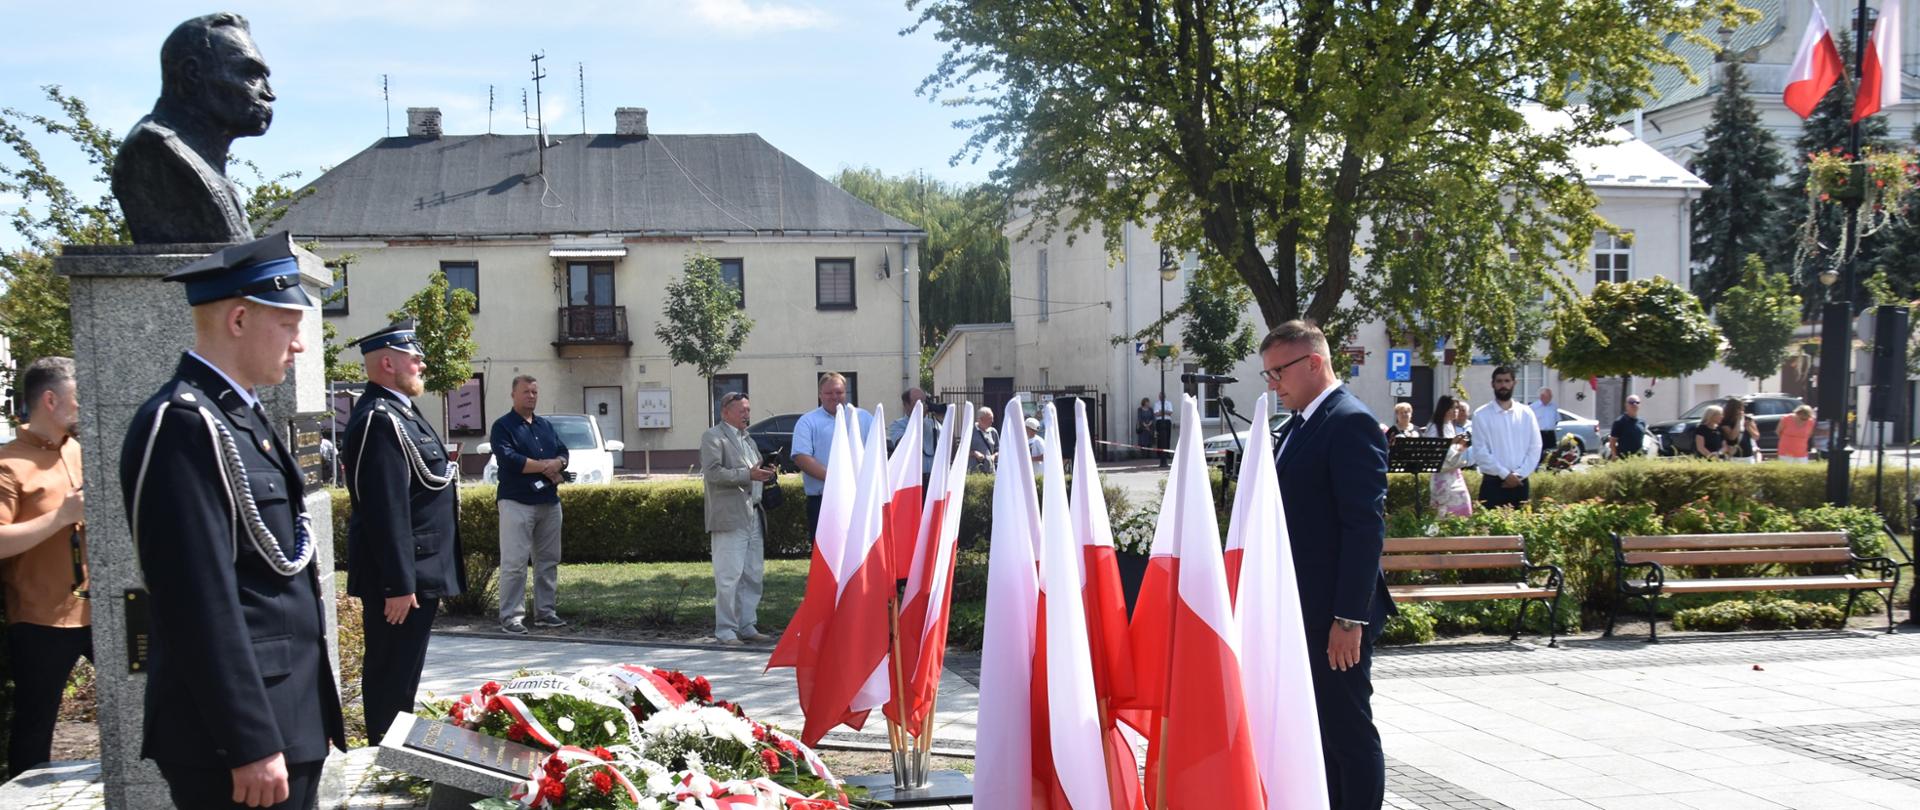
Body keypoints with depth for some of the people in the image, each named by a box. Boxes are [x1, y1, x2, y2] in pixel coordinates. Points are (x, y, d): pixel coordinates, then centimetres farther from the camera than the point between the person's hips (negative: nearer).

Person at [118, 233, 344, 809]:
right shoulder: (182, 426, -17)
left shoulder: (237, 416, 14)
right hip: (239, 736, -10)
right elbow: (201, 602, -22)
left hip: (290, 719, 10)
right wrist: (252, 745, -23)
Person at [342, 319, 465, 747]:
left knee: (399, 675, 17)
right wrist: (399, 584, -25)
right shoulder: (381, 421, -19)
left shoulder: (397, 412, 15)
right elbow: (385, 511, -24)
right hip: (402, 581, -11)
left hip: (416, 575, 11)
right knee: (392, 677, -3)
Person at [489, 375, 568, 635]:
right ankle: (511, 616, -8)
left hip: (549, 503, 7)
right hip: (516, 503, -7)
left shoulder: (546, 426, 19)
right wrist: (545, 465, -10)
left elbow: (563, 452, 13)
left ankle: (546, 611, 17)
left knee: (548, 561, 9)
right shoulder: (503, 426, -2)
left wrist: (557, 464, -11)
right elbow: (508, 458, -16)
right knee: (514, 562, -9)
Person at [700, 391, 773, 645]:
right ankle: (725, 630, -3)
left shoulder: (748, 439, 23)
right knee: (729, 576, -7)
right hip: (729, 517, -8)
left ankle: (747, 626, 17)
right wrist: (748, 474, -21)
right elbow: (712, 472, -15)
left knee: (753, 575, 10)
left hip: (753, 516, 8)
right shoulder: (713, 437, -3)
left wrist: (764, 474, 8)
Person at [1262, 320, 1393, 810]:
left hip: (1336, 616, -9)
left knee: (1349, 732, -1)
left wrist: (1349, 617, -22)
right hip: (1304, 611, 9)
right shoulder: (1297, 426, 15)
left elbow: (1366, 526, -19)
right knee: (1318, 730, 14)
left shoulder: (1351, 422, -14)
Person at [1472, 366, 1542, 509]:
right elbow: (1480, 451, -7)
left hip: (1520, 483, 3)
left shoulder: (1526, 413, 7)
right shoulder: (1482, 415, -1)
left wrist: (1519, 474, -8)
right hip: (1493, 482, -3)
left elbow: (1535, 448, 4)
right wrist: (1505, 474, -13)